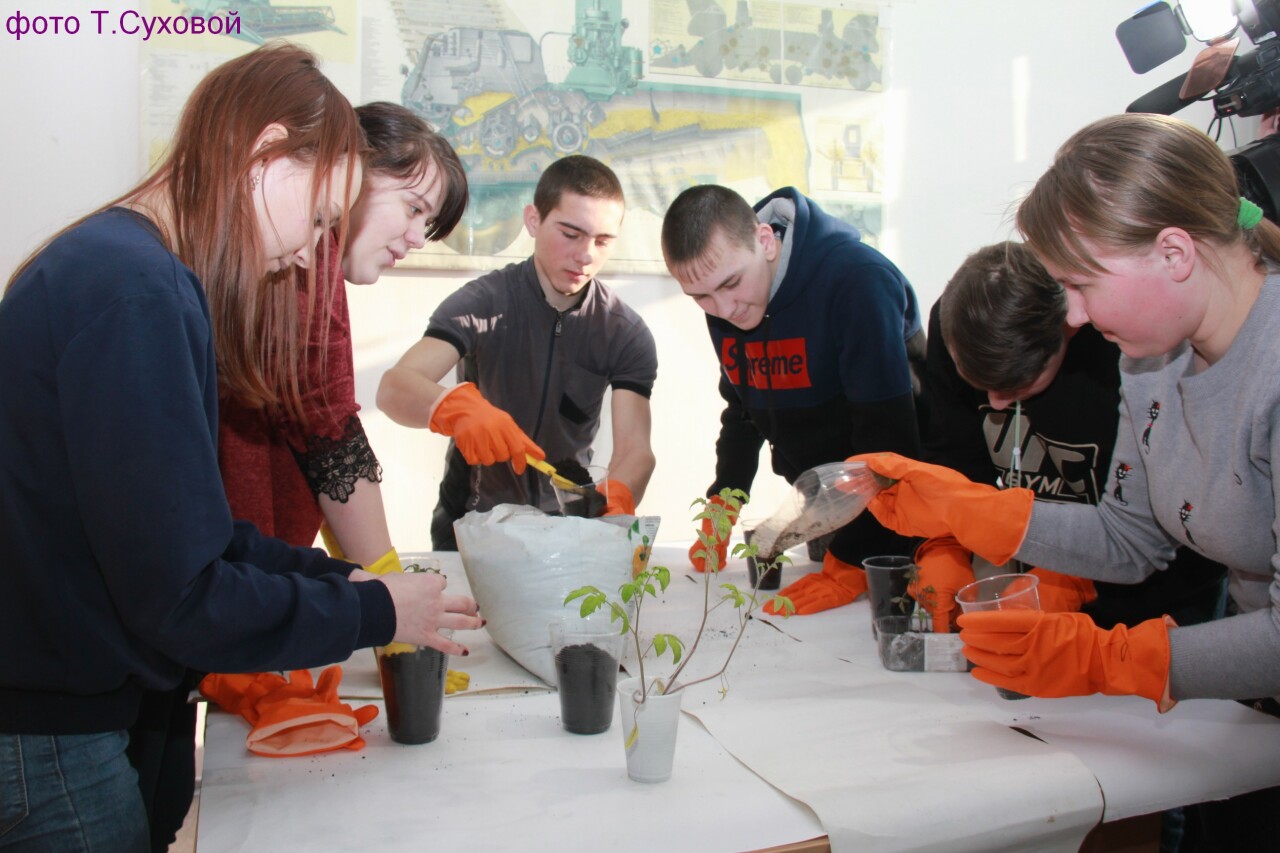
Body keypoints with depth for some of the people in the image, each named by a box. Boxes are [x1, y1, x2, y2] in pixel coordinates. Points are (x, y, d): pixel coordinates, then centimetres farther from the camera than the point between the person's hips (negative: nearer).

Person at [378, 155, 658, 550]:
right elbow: (394, 388, -26)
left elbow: (635, 448, -18)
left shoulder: (627, 334, -7)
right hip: (471, 520, -1)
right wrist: (456, 407, -48)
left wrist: (616, 503, -41)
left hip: (567, 524, 2)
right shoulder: (483, 303, -12)